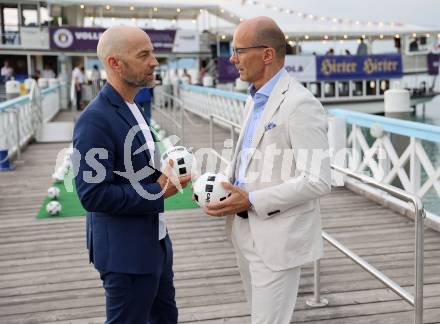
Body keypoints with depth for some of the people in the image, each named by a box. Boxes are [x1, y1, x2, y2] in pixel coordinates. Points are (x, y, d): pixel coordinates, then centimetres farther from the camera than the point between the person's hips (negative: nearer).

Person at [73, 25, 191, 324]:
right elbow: (93, 194, -25)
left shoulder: (131, 109, 8)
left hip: (155, 241, 9)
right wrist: (157, 191, -20)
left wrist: (162, 178, -1)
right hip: (125, 251, -9)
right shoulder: (96, 119, -22)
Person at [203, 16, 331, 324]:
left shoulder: (300, 104, -19)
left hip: (279, 237, -9)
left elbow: (317, 181, -23)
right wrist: (223, 185, 2)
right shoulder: (255, 99, 10)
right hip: (247, 230, 9)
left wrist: (252, 201, -22)